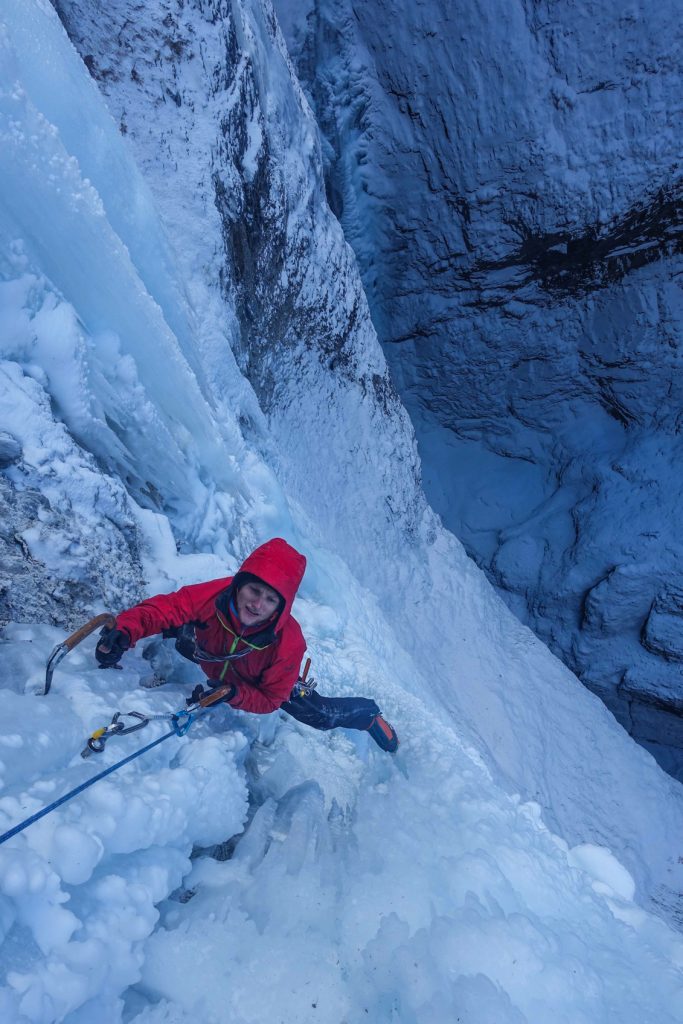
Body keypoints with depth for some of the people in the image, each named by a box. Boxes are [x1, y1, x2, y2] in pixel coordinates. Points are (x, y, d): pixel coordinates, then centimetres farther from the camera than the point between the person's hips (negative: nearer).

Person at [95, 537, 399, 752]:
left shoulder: (289, 643, -44)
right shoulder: (213, 596, -43)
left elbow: (269, 699, -29)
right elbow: (162, 607, -35)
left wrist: (234, 695, -47)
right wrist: (124, 631, -53)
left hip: (262, 684, -2)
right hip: (214, 665, 2)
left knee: (322, 715, 4)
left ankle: (369, 714, 39)